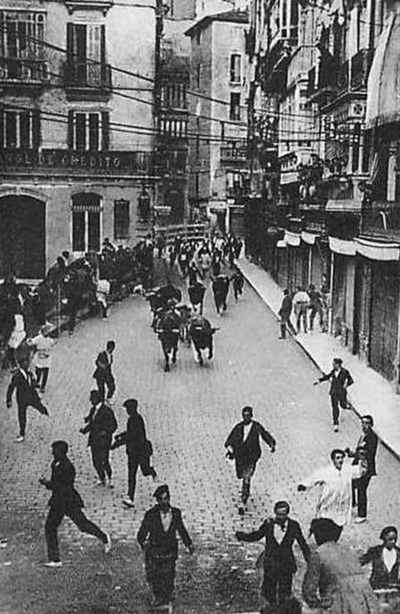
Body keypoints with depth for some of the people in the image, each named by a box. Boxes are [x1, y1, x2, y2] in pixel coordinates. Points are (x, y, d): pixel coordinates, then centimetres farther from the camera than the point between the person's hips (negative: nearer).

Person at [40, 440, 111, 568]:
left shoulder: (67, 467, -25)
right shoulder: (56, 463, 2)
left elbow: (65, 488, -29)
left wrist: (48, 483, -29)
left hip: (69, 501, -8)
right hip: (58, 501, 8)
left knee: (83, 524, 7)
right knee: (50, 527, 1)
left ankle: (104, 538, 33)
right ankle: (55, 560, 6)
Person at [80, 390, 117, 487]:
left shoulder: (107, 410, -12)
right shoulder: (93, 409, 11)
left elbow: (113, 425, -9)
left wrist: (105, 432, -22)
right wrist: (85, 429, 2)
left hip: (104, 440, -7)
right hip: (94, 439, 7)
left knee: (104, 461, -9)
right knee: (95, 461, 8)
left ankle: (110, 479, 12)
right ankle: (101, 478, 26)